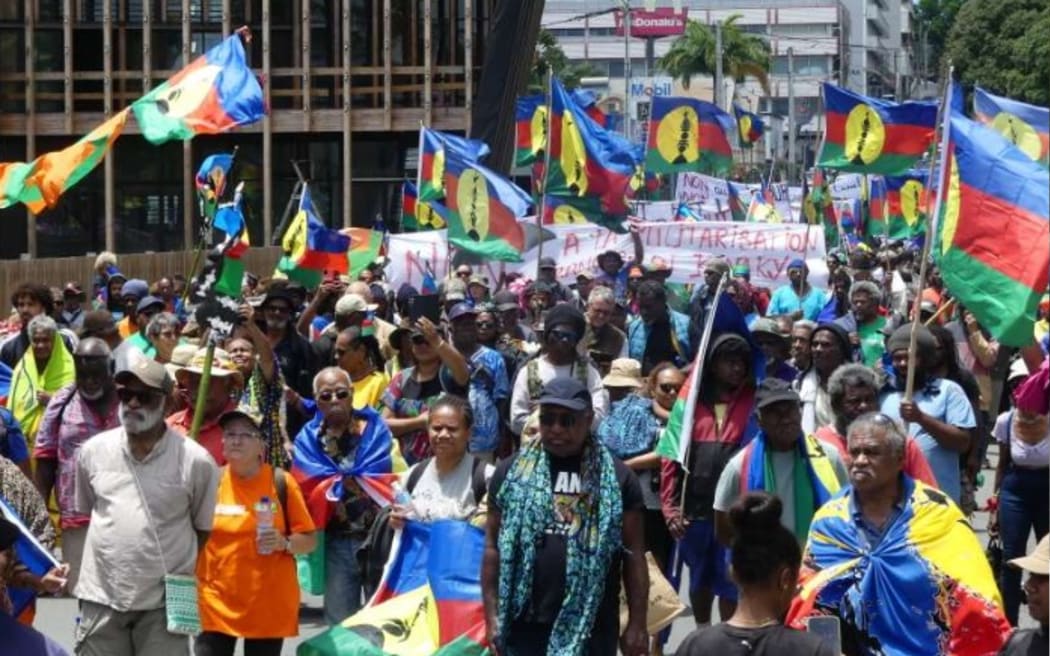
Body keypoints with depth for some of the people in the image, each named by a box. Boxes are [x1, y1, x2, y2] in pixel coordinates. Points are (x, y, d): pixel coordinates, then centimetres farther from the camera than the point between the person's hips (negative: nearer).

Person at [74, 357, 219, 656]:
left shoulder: (195, 460, -8)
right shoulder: (93, 451, 2)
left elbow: (205, 528, 3)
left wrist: (180, 573, 1)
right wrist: (109, 554, 13)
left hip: (165, 600, -3)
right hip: (101, 596, 3)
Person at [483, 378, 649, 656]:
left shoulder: (617, 478, 2)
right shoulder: (512, 472, 5)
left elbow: (633, 553, 3)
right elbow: (494, 546, 6)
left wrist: (636, 623, 0)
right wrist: (492, 616, 2)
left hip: (592, 626, -1)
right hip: (525, 623, 1)